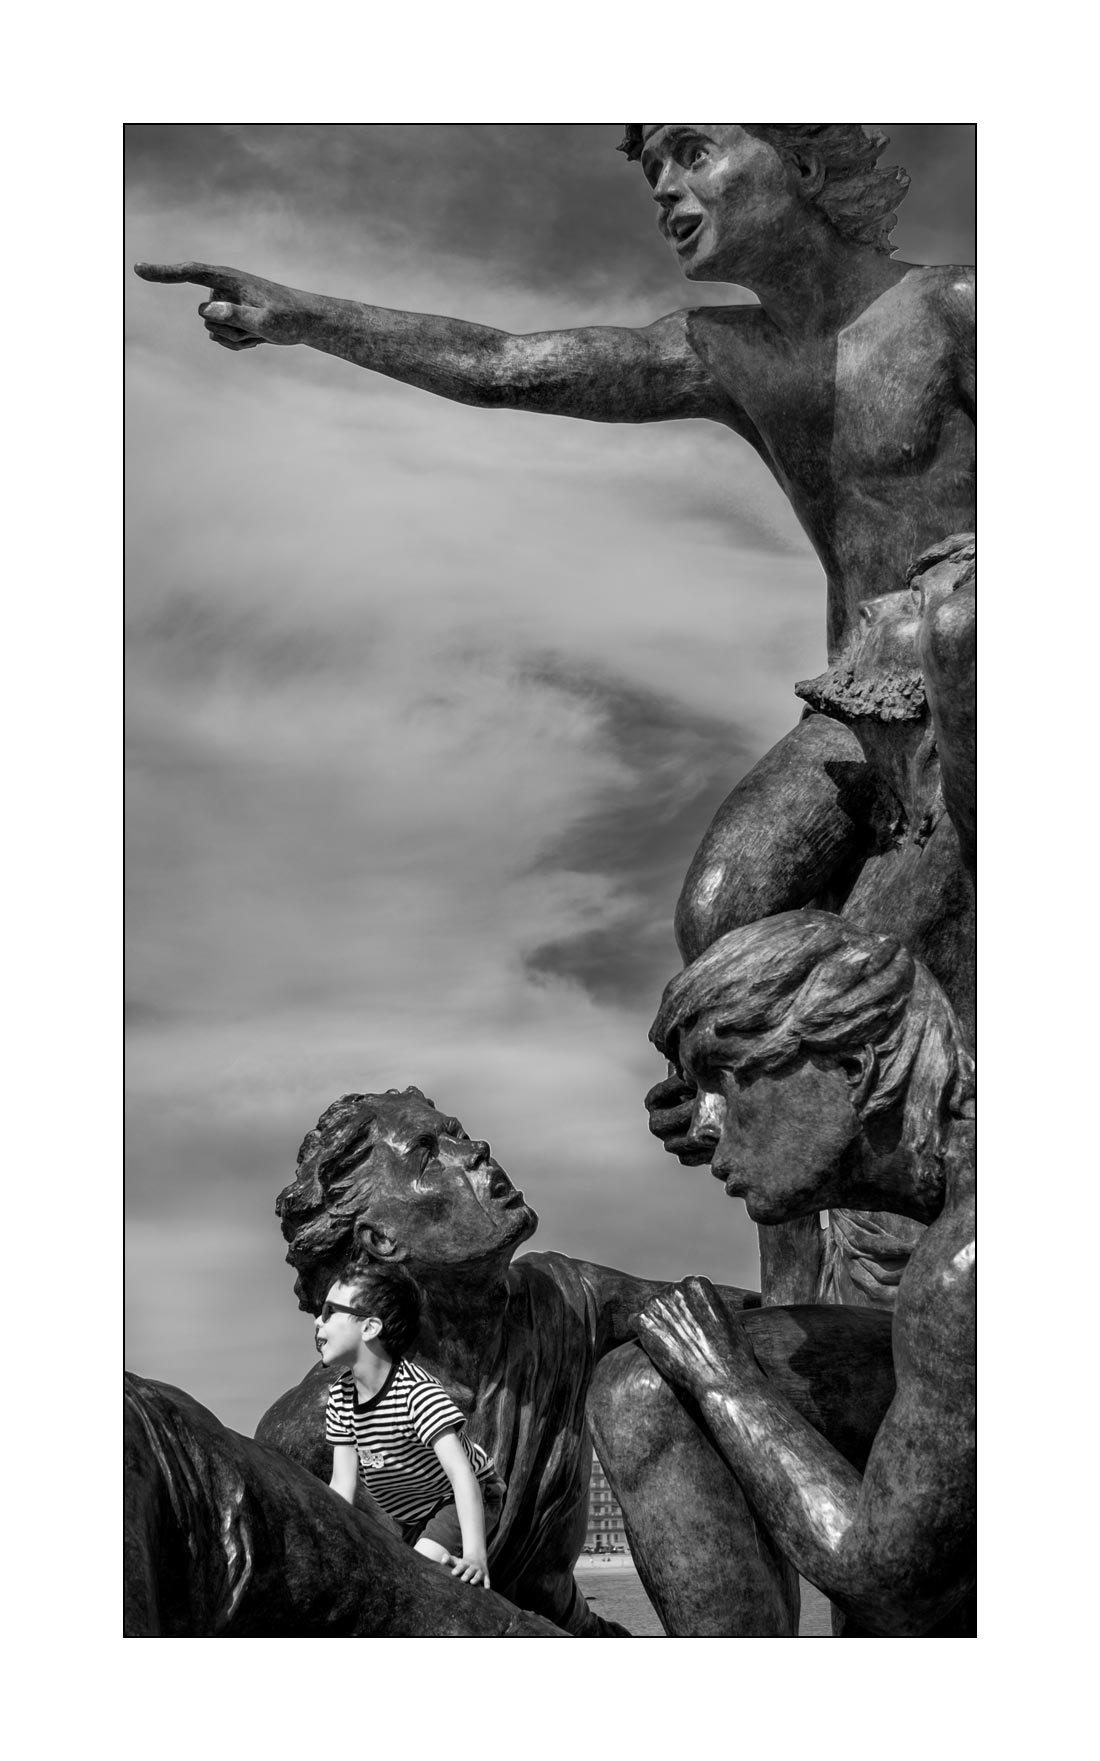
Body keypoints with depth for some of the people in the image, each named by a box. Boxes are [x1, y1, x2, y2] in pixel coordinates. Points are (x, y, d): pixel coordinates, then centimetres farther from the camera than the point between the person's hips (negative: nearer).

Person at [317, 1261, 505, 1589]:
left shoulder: (417, 1391, -34)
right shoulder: (341, 1394, -12)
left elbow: (462, 1474, -44)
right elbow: (342, 1485, -11)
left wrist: (474, 1556, -55)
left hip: (466, 1502, -8)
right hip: (412, 1516, 8)